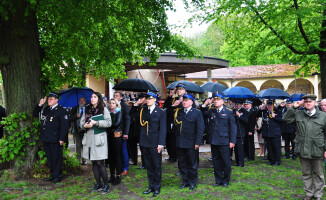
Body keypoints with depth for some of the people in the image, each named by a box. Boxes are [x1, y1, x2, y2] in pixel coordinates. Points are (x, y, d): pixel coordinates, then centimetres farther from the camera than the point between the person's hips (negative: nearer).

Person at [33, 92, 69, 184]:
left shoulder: (61, 110, -8)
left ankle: (58, 176, 12)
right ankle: (52, 175, 27)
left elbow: (64, 125, -12)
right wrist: (40, 105, 7)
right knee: (49, 158, 15)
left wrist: (62, 139, -18)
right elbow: (35, 114, 21)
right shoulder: (45, 109, 14)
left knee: (56, 158, 1)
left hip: (55, 139, -7)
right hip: (45, 138, 7)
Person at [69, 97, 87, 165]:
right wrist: (76, 116, -13)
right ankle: (78, 160, 10)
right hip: (77, 130, 1)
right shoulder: (74, 109, 9)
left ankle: (84, 160, 9)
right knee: (78, 146, 3)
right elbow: (70, 119, 2)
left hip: (85, 130, -1)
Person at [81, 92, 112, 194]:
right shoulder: (87, 109, 13)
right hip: (89, 138, 5)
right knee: (94, 163, 10)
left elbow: (109, 123, -8)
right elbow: (82, 121, 14)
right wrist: (85, 125, -8)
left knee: (100, 163, -6)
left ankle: (106, 185, 6)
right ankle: (98, 184, 21)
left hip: (99, 138, -5)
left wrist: (96, 122, -15)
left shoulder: (104, 109, -1)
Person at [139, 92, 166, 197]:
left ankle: (157, 188, 16)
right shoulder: (142, 111, 11)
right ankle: (151, 187, 23)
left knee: (157, 167, 4)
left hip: (155, 144, -4)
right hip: (144, 143, 4)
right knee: (148, 166, 12)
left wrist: (160, 144, -11)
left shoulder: (160, 112, -2)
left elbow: (162, 129, -6)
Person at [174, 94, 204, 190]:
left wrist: (197, 142, -13)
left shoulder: (197, 113, -2)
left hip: (191, 143, -4)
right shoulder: (178, 112, 10)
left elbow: (200, 129, -7)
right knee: (182, 164, 11)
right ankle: (185, 181, 24)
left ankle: (192, 182, 20)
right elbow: (175, 126, 12)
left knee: (192, 164, 7)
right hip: (179, 143, 4)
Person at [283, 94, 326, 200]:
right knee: (306, 173, 14)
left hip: (317, 150, -2)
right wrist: (294, 107, -6)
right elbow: (286, 118, 0)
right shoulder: (298, 114, 5)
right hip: (303, 150, 2)